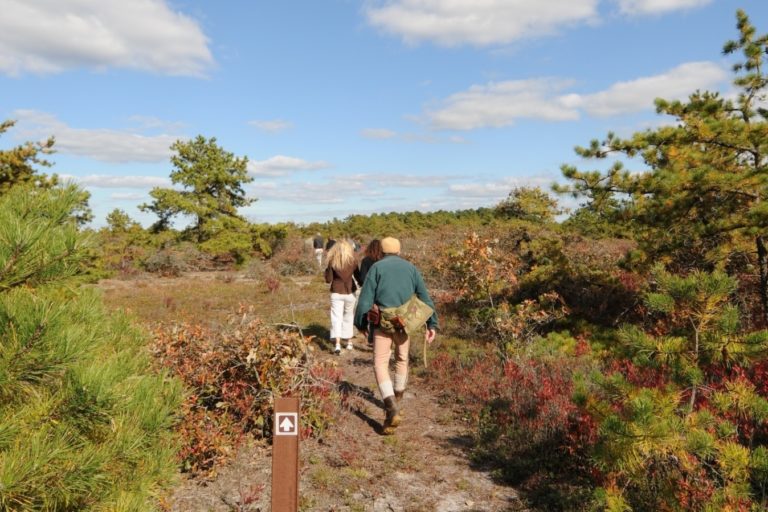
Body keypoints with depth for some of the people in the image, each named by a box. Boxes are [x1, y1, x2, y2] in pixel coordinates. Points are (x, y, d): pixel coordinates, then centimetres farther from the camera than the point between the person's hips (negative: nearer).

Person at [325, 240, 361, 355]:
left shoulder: (332, 262, -8)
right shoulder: (353, 261, -3)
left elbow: (328, 280, -8)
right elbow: (358, 277, 4)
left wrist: (326, 271, 10)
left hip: (336, 293, -2)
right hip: (350, 293, 2)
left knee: (336, 318, -1)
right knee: (349, 317, 17)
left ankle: (338, 344, -15)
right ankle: (349, 342, 25)